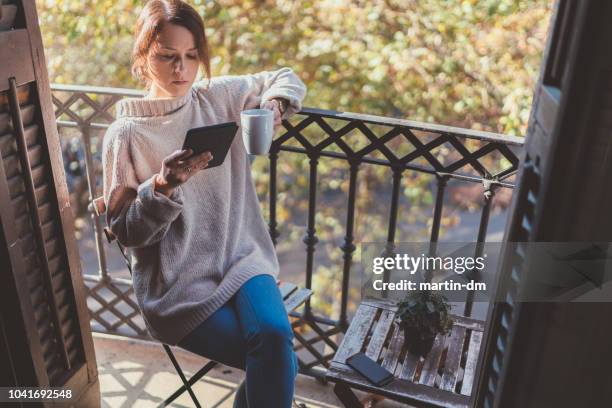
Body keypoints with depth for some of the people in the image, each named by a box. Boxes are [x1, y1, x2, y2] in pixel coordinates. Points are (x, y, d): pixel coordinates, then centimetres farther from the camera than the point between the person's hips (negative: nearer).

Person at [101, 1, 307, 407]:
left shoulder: (220, 96, 3)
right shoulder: (126, 133, -6)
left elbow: (288, 79, 18)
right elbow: (126, 232, -5)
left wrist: (274, 103, -4)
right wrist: (163, 186, -22)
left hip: (240, 257, 3)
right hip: (176, 282, -3)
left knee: (275, 338, -25)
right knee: (280, 361, -16)